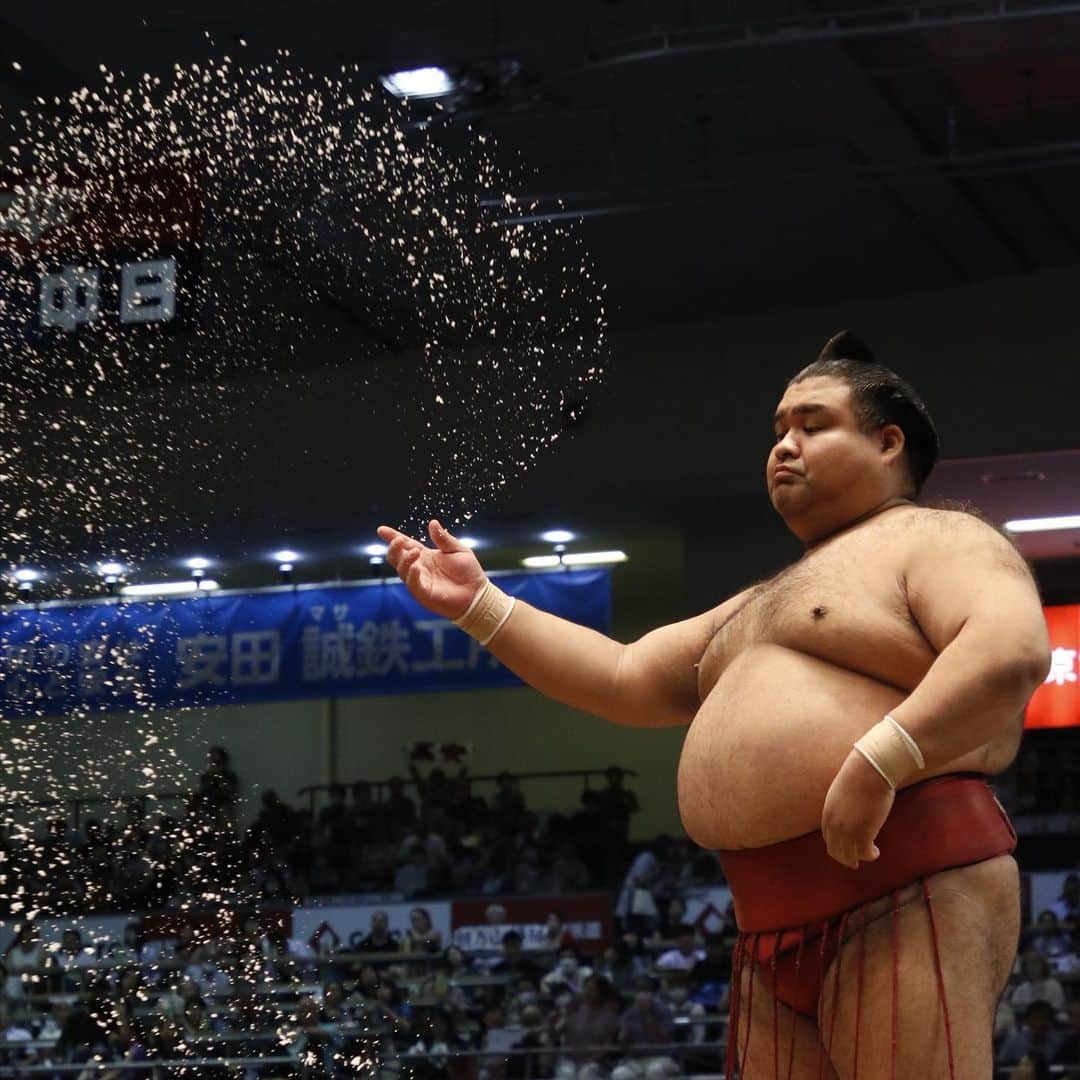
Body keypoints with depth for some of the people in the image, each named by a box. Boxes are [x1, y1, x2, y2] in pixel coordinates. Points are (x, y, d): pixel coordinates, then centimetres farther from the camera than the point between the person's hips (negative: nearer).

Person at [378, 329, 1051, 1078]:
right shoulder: (761, 606, 31)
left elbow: (1015, 650, -18)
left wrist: (876, 763, -26)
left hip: (903, 888, -9)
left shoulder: (938, 540, 2)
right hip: (776, 925, 9)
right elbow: (623, 680, 29)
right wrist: (480, 605, 20)